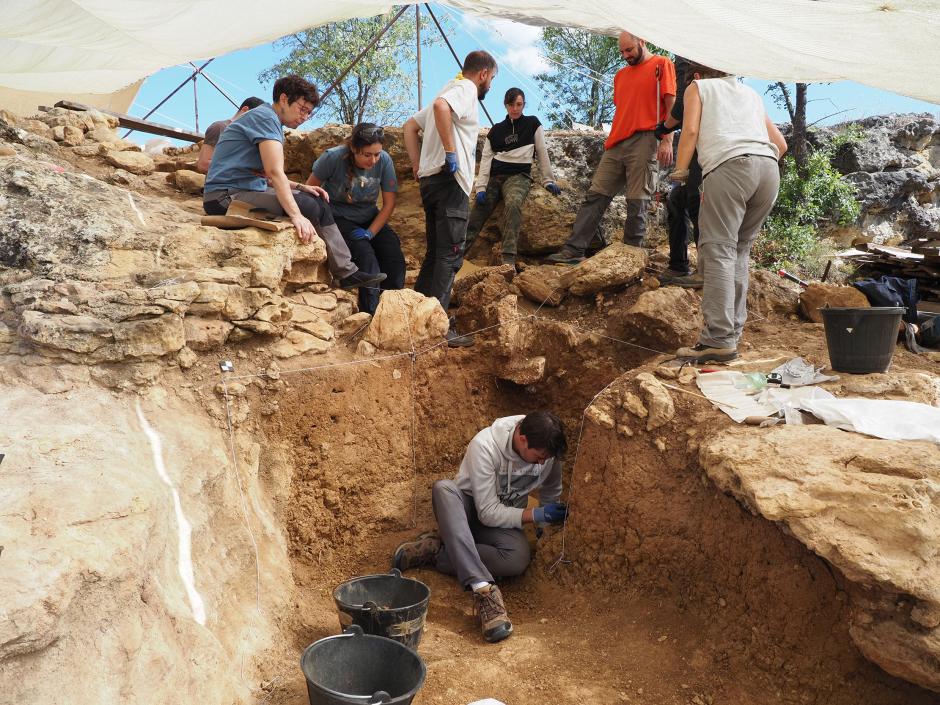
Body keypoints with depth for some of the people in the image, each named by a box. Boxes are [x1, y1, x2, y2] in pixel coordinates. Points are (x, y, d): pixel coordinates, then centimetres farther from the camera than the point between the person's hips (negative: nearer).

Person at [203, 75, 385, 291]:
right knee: (307, 206, -23)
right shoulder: (265, 117, -13)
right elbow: (275, 171, -26)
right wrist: (296, 215, -33)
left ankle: (347, 272, 0)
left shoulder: (273, 124, 18)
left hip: (248, 191, 10)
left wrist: (300, 187, 2)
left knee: (319, 201, 4)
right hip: (226, 196, -10)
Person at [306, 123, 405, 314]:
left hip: (370, 219, 4)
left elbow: (389, 203, -5)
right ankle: (371, 315, -25)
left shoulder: (384, 160, -12)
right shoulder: (333, 157, -19)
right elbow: (310, 189, -6)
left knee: (394, 257, -19)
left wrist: (370, 232, -16)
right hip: (338, 218, -4)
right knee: (365, 255, -28)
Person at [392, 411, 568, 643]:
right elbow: (489, 513, -25)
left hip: (506, 517, 2)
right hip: (466, 510, -2)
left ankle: (435, 550, -18)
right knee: (443, 488, -39)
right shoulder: (485, 445, -28)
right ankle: (483, 588, -47)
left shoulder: (547, 450, -13)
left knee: (518, 559, -33)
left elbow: (552, 494, 8)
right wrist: (536, 514, -27)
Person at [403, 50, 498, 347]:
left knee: (436, 252, 15)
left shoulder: (452, 89, 26)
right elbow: (440, 106, -27)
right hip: (449, 179, -10)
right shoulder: (466, 89, -4)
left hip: (431, 178, 10)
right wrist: (450, 150, -22)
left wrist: (418, 165, 18)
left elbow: (410, 126, 26)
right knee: (450, 253, -10)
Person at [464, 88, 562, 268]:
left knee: (513, 204, -36)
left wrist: (548, 180, 4)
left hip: (519, 176, -4)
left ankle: (508, 260, -45)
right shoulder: (496, 130, 15)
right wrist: (480, 187, -5)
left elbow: (542, 153, 10)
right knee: (475, 216, -14)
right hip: (494, 176, 4)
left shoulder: (532, 124, 10)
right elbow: (486, 158, 7)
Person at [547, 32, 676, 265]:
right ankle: (574, 249, -3)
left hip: (644, 141, -6)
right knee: (595, 195, -1)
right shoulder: (620, 75, 23)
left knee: (637, 202, -6)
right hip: (616, 144, 6)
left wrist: (667, 141, -14)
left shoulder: (661, 65, 4)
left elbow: (671, 105, -4)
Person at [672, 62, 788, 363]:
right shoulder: (750, 93, 35)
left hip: (729, 166, -6)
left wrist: (680, 173, 10)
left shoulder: (698, 87, 22)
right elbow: (780, 144, 28)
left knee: (718, 251, -12)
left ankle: (719, 339, -22)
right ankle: (733, 331, 8)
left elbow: (690, 130, 4)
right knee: (739, 250, 12)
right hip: (769, 169, 6)